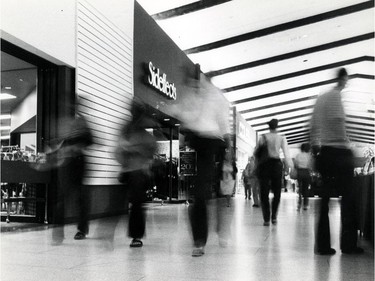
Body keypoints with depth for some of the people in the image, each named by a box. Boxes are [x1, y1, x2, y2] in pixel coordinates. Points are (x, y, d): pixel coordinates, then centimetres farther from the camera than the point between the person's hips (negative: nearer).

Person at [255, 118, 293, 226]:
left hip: (264, 165, 0)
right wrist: (291, 166, -1)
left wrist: (257, 165, 11)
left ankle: (266, 219, -1)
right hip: (276, 164, 0)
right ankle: (273, 217, 10)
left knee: (264, 193, 4)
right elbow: (286, 154, -5)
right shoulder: (281, 138, 2)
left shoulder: (262, 137, 4)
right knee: (277, 192, 14)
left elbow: (256, 152, 3)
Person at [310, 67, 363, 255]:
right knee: (348, 197, 3)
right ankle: (348, 244, 9)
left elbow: (313, 128, 16)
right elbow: (337, 121, -18)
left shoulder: (320, 98, 17)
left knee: (324, 199, 6)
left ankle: (322, 245, 7)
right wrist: (346, 144, -10)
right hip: (339, 152, -7)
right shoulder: (335, 95, -6)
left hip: (324, 153, 7)